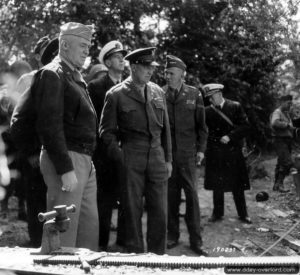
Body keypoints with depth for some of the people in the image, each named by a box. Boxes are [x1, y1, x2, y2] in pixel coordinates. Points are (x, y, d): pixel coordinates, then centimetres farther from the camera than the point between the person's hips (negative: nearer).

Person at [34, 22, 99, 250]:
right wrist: (65, 169, -20)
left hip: (85, 161, 9)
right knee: (65, 230, -4)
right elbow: (50, 126, -17)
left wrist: (86, 161, 13)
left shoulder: (76, 77, 19)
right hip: (66, 161, -9)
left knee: (90, 226, 13)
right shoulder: (52, 75, -9)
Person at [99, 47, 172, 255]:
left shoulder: (158, 92, 11)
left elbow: (165, 128, 15)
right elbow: (107, 130, 2)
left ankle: (158, 256, 18)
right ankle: (136, 256, 16)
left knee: (160, 212, 5)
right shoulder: (116, 95, -2)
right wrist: (119, 156, -7)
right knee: (133, 212, 3)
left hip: (157, 157, 4)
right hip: (131, 160, -4)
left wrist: (168, 159, 12)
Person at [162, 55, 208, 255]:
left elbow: (201, 124, 7)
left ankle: (196, 240, 8)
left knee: (191, 194, 0)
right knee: (170, 195, 5)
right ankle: (172, 236, 18)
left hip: (187, 153, -1)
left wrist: (201, 149, 1)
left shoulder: (194, 94, 2)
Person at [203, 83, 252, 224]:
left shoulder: (235, 107, -2)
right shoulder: (207, 111, 3)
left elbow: (246, 126, -6)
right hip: (215, 154, 1)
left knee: (238, 185, 5)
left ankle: (243, 214, 16)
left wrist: (229, 136, -16)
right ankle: (217, 213, 20)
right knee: (217, 186, 6)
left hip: (233, 152, -1)